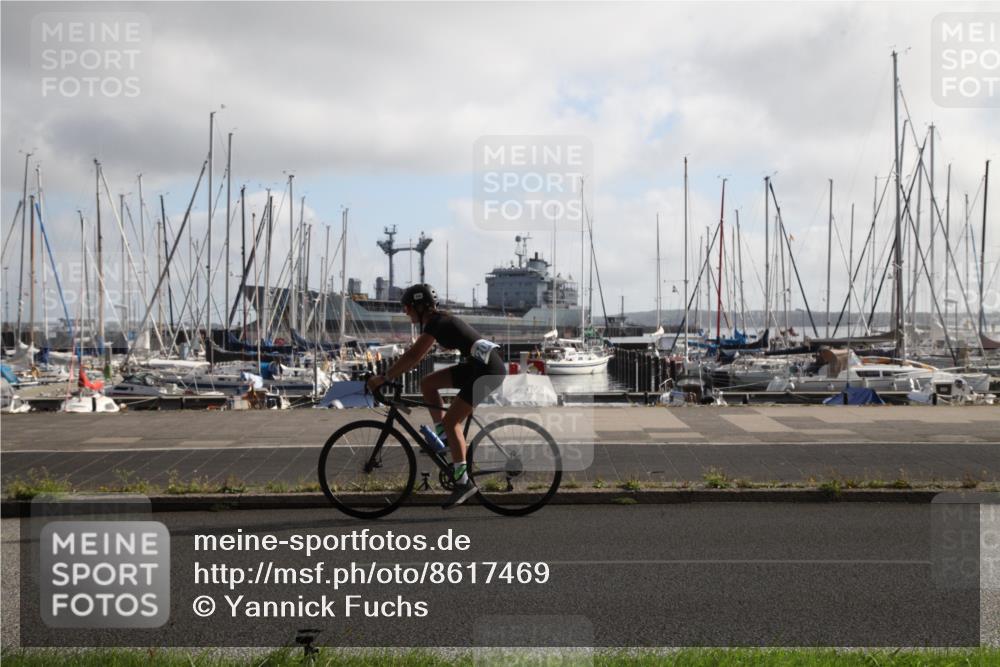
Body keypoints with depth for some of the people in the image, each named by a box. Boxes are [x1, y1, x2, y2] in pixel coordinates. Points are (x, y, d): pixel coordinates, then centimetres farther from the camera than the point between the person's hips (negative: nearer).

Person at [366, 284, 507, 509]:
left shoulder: (436, 322, -14)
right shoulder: (438, 320, 15)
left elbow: (413, 356, -22)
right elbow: (414, 354, 21)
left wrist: (384, 378, -19)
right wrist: (390, 374, 16)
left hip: (487, 368, -10)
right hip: (475, 365, 10)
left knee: (451, 421, -10)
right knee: (427, 383, 7)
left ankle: (463, 482, -8)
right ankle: (444, 439, 10)